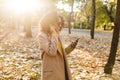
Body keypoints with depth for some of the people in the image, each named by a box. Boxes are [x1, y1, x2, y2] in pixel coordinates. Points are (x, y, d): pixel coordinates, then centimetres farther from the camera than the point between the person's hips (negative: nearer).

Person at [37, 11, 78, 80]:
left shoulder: (56, 35, 13)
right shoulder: (42, 36, -11)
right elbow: (52, 52, -25)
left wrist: (70, 48, 1)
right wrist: (54, 34, -17)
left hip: (62, 72, 8)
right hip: (51, 74, -8)